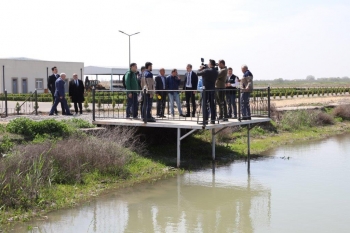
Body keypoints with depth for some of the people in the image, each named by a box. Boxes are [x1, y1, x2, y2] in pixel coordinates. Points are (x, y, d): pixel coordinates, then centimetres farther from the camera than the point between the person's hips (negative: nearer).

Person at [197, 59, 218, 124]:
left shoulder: (206, 71, -14)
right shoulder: (216, 72, 8)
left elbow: (198, 73, -7)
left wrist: (201, 68, 12)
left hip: (206, 89, -6)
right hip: (213, 89, 6)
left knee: (204, 105, -1)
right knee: (212, 105, 9)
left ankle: (205, 120, -4)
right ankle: (213, 120, 10)